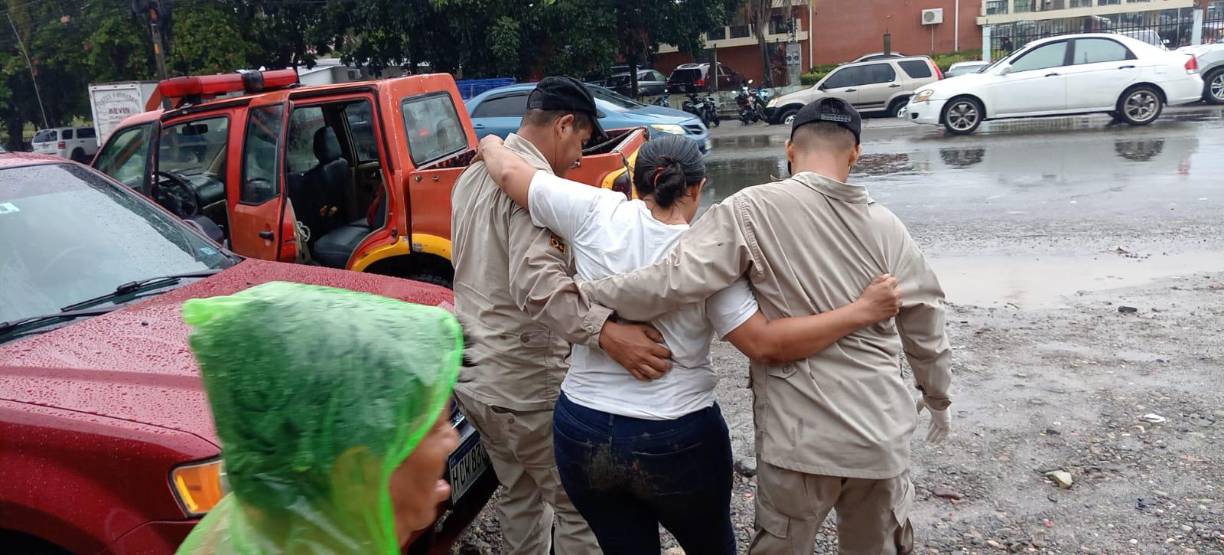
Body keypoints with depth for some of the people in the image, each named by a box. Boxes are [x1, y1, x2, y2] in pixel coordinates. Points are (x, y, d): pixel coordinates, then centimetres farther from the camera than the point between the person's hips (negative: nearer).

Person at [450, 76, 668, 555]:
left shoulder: (474, 175, 11)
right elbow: (535, 284, -34)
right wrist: (604, 331, -44)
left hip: (472, 375, 10)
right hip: (525, 383, -9)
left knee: (520, 498, 23)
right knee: (581, 509, 5)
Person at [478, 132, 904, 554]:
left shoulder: (598, 213, -9)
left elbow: (510, 172, -1)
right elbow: (765, 344, -19)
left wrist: (491, 146, 21)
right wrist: (863, 311, -15)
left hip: (582, 433, 2)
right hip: (680, 442, -2)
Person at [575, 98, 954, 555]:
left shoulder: (753, 210, -12)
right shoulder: (885, 225, 2)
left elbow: (677, 280, -21)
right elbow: (925, 323, 10)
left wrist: (586, 294, -8)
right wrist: (938, 395, 27)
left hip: (801, 434, -4)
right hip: (882, 431, 4)